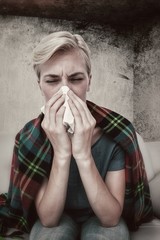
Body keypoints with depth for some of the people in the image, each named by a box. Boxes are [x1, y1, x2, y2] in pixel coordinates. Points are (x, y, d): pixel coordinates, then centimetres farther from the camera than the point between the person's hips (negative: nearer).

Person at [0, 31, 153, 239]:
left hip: (102, 218, 1)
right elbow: (48, 219, -21)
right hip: (56, 218, 0)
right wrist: (61, 154, -36)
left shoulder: (118, 131, -21)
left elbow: (111, 217, -23)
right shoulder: (30, 136, -18)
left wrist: (83, 155, -38)